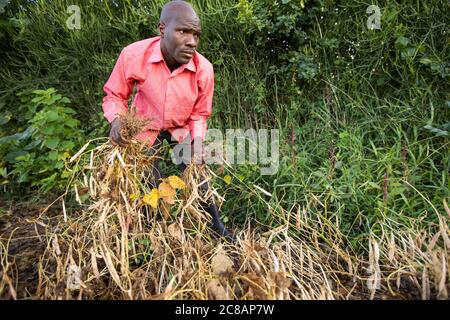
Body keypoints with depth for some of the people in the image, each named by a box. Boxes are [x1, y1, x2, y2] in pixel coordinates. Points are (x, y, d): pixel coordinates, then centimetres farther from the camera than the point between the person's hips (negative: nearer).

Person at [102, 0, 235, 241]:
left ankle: (216, 226, 30)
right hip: (146, 126, 0)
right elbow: (114, 95, -12)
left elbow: (199, 114, -9)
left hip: (182, 128, 1)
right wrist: (116, 120, -32)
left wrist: (197, 141, -25)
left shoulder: (204, 69, -26)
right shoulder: (133, 55, -30)